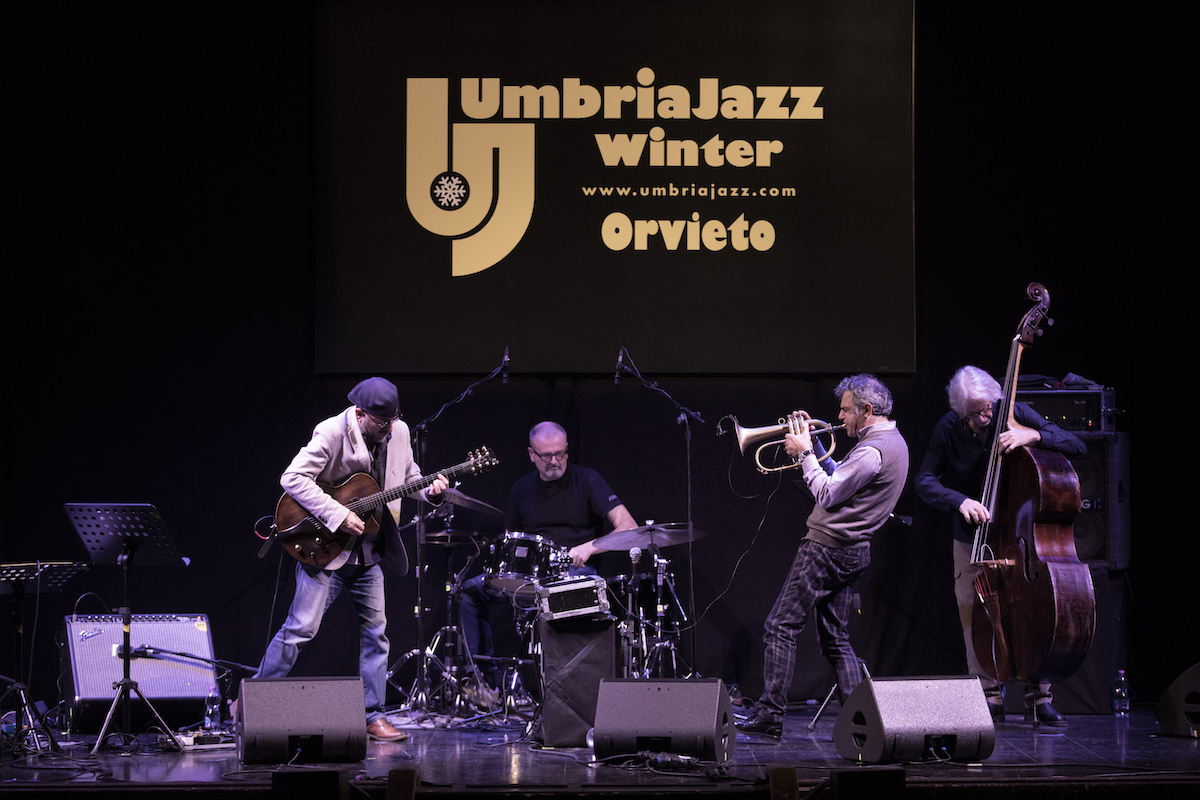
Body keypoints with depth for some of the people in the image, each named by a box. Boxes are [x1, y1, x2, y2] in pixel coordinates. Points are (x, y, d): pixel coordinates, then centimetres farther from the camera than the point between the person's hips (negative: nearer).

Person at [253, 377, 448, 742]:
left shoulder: (398, 433, 2)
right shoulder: (332, 433, -18)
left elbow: (409, 477, 18)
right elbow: (292, 478, -24)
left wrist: (430, 490, -5)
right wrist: (338, 515, -27)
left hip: (368, 553, 6)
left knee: (376, 631, 6)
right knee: (301, 628, -8)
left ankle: (373, 716, 14)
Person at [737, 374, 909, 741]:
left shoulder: (873, 450, -19)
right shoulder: (893, 442, 15)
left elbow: (828, 495, -19)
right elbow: (840, 478, 21)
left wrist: (805, 453, -9)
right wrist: (812, 446, 12)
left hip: (827, 547, -10)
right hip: (850, 552, 10)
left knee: (781, 629, -7)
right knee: (836, 640, 13)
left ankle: (770, 716, -9)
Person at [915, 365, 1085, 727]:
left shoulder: (1014, 413, -13)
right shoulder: (949, 429, -9)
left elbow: (1077, 446, -15)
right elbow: (925, 481, -7)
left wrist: (1033, 435, -32)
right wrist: (960, 501, -26)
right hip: (972, 538, 1)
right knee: (973, 613, -3)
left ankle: (1038, 698, 1)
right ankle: (989, 698, 7)